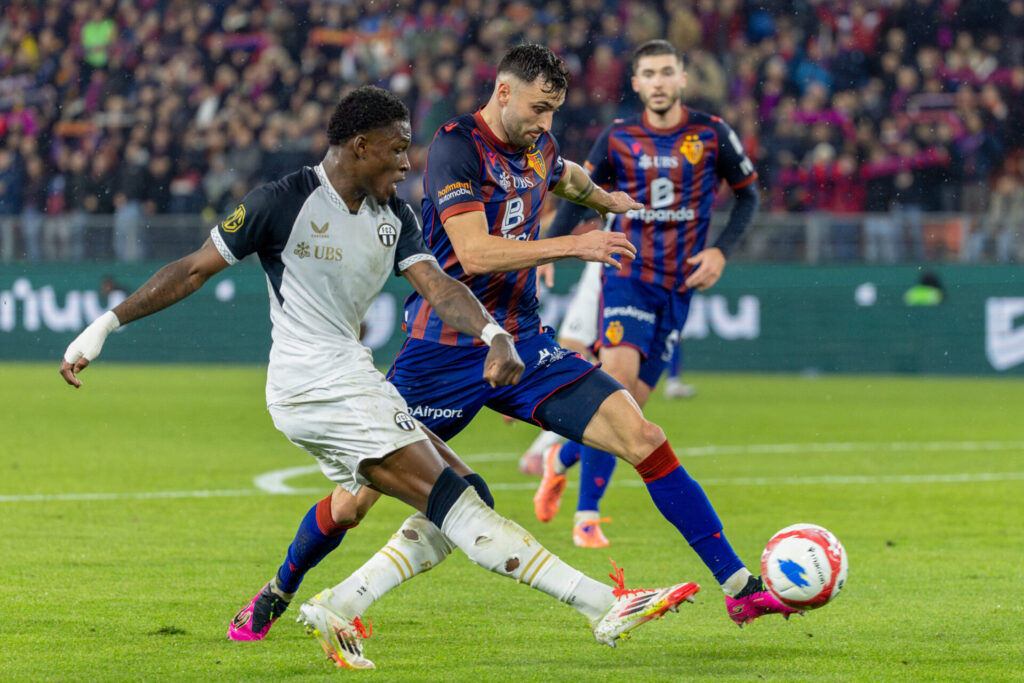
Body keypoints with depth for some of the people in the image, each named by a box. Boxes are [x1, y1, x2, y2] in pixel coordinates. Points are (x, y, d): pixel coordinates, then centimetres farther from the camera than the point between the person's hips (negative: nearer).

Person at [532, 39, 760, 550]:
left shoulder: (711, 135, 1)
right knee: (618, 377, -22)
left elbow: (748, 194, 11)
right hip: (626, 273, -2)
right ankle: (587, 516, -17)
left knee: (629, 404, -2)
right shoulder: (618, 139, 2)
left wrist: (721, 249, -3)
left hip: (678, 285, 2)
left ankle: (563, 459, 28)